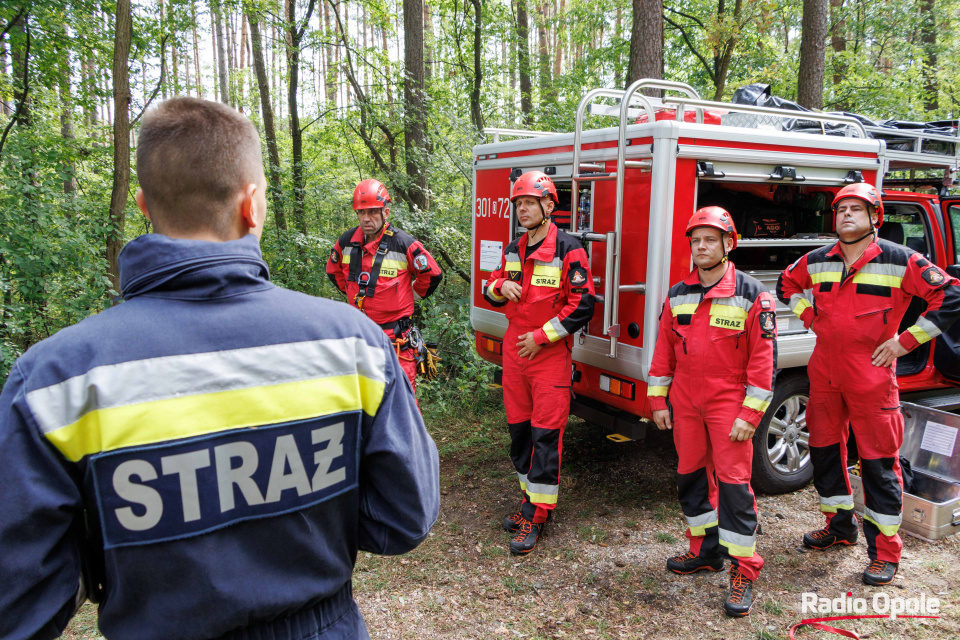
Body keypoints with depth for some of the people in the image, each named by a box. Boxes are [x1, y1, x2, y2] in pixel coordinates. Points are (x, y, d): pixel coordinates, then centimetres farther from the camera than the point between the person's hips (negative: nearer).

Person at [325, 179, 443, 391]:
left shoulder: (403, 243, -12)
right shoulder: (346, 242, 2)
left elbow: (432, 274, 0)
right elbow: (333, 271, 23)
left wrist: (412, 293, 8)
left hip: (395, 335, -5)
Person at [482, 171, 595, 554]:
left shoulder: (568, 250, -10)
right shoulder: (513, 250, 12)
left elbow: (582, 306, -13)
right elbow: (491, 289, 21)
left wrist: (541, 336, -14)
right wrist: (500, 286, -4)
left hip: (550, 353, -7)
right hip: (515, 350, 7)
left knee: (546, 433, -4)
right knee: (519, 428, 13)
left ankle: (538, 515, 3)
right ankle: (530, 496, 28)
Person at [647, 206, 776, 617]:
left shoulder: (752, 295, -7)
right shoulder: (677, 295, 7)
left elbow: (763, 358, -10)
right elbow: (664, 349, 10)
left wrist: (750, 414, -14)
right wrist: (658, 400, 7)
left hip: (728, 404, -5)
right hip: (685, 402, 5)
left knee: (733, 482, -5)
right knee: (690, 476, 12)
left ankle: (743, 569, 7)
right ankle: (706, 551, 29)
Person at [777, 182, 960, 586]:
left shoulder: (900, 261, -7)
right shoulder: (817, 261, 5)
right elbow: (787, 284, 24)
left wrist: (905, 341, -8)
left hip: (871, 378, -5)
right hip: (824, 374, 5)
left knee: (878, 461, 0)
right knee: (824, 450, 14)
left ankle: (885, 552, 13)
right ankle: (839, 527, 34)